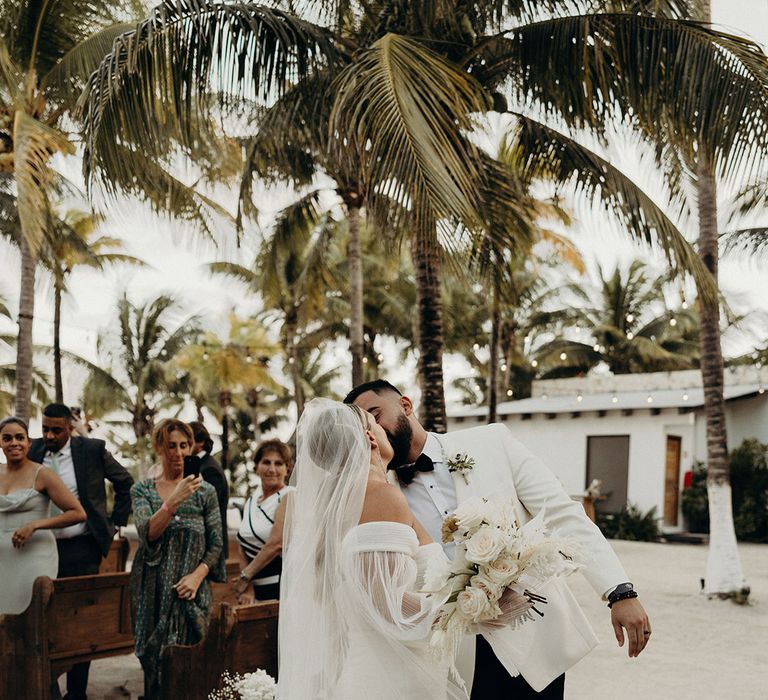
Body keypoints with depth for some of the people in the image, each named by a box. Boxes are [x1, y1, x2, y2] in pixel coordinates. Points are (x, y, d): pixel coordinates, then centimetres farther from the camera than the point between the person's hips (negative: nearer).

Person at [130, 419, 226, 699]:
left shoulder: (205, 491, 4)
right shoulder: (142, 490, 3)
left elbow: (216, 544, 4)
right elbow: (147, 533, -12)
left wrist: (198, 574, -12)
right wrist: (174, 501, -24)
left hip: (190, 590, 0)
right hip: (153, 590, 0)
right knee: (154, 661, 3)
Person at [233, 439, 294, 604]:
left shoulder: (289, 496, -9)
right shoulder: (250, 503, 12)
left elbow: (277, 543, -17)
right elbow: (243, 550, 9)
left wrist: (245, 576, -9)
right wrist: (248, 588, -3)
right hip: (257, 589, 6)